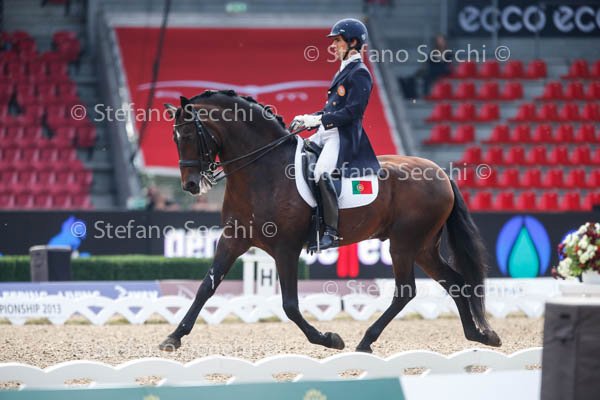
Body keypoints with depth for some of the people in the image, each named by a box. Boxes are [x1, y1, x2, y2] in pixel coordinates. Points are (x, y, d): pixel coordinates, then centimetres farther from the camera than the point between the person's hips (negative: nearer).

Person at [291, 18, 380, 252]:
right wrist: (307, 119, 12)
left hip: (345, 136, -10)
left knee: (321, 172, -31)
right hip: (326, 134, 10)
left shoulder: (359, 73, -8)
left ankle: (332, 232, -30)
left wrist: (319, 120, -20)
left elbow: (353, 111, -17)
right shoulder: (343, 71, 21)